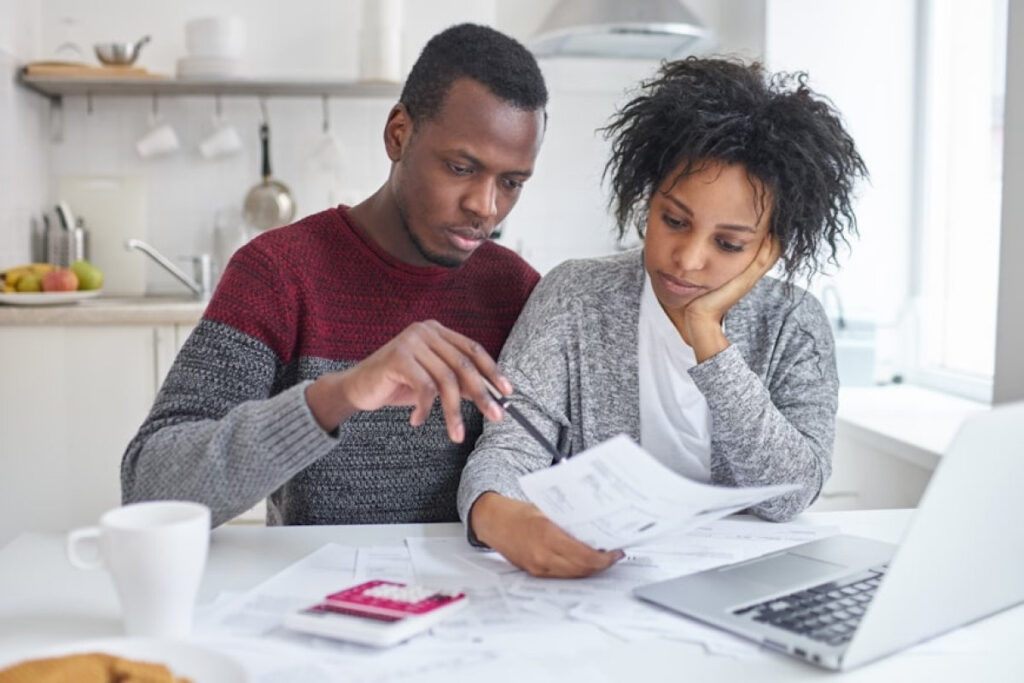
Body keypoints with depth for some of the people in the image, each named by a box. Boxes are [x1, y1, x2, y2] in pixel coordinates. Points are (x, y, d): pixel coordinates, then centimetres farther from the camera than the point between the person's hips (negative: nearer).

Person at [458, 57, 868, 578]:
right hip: (591, 579, 0)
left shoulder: (794, 326, -1)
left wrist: (706, 335, -19)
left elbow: (789, 497, -13)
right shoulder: (575, 299, -5)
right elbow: (507, 447, -14)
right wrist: (496, 514, -37)